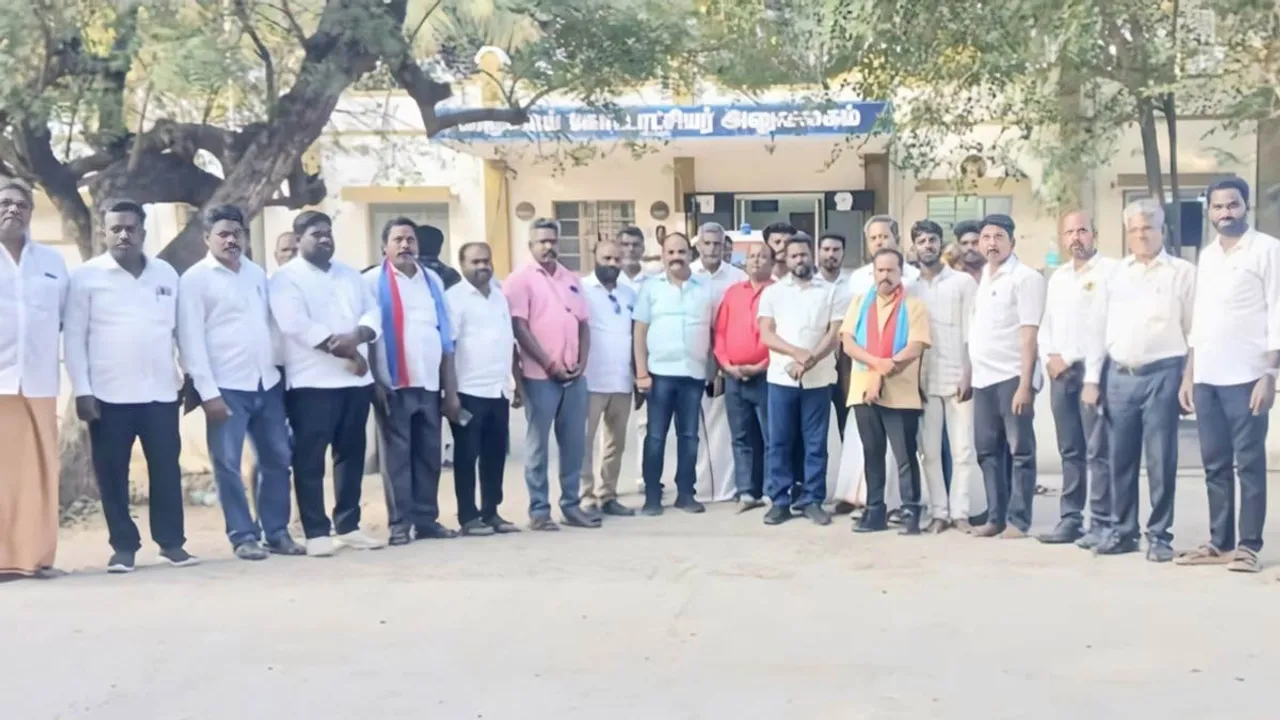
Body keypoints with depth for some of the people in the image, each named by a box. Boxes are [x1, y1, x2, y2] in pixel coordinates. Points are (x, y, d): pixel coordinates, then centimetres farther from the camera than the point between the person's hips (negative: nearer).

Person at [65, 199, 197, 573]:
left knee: (166, 468, 4)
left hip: (161, 392, 2)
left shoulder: (167, 274, 9)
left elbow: (181, 330, 13)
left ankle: (171, 542, 13)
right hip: (109, 394, -2)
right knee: (112, 473, 3)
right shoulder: (86, 276, 0)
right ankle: (124, 546, 13)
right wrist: (82, 390, -7)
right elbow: (74, 337, -1)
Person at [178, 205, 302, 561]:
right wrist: (207, 392, -13)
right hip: (227, 387, -5)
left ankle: (277, 532, 19)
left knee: (277, 460, 8)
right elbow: (190, 339, -7)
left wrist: (281, 368, 9)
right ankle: (243, 536, 7)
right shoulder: (195, 279, -3)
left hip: (267, 383, 5)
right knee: (228, 466, -2)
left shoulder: (257, 273, 13)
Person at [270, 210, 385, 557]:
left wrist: (356, 336, -16)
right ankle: (316, 532, 1)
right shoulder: (285, 278, -2)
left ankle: (348, 526, 18)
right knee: (310, 458, -4)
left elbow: (372, 312, 7)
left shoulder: (351, 275, 17)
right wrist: (345, 351, -15)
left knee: (351, 454, 10)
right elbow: (297, 326, -16)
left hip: (356, 379, 6)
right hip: (313, 382, -6)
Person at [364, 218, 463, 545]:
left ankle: (427, 519, 15)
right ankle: (400, 523, 5)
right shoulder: (373, 281, 0)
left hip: (430, 384, 4)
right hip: (394, 385, -4)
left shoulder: (433, 280, 15)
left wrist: (451, 388, 11)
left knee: (429, 455, 7)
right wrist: (374, 382, -10)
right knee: (397, 456, 0)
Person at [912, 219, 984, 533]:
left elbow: (972, 332, -1)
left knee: (962, 449, 0)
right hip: (924, 380, 2)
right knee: (929, 450, 3)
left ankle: (960, 511, 7)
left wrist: (968, 373, -8)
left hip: (957, 377, -2)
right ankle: (939, 512, 11)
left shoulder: (964, 282, 3)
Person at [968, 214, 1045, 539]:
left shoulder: (1025, 278, -6)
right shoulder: (981, 279, 15)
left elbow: (1029, 335, -12)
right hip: (983, 378, 7)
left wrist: (1025, 384, -18)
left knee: (1020, 451, -1)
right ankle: (996, 517, 16)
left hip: (1012, 377, -7)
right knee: (987, 451, 9)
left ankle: (1018, 520, 3)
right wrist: (967, 376, 14)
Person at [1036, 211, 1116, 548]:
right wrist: (1048, 358, 3)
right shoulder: (1057, 277, 20)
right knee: (1070, 451, 9)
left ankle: (1101, 523, -4)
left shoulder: (1109, 270, -4)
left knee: (1098, 450, -7)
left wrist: (1069, 358, -11)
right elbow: (1047, 324, 21)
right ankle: (1070, 519, 14)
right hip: (1060, 372, 7)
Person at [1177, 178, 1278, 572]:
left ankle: (1248, 546, 4)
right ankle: (1220, 542, 15)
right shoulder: (1206, 256, 16)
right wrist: (1188, 374, 13)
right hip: (1207, 377, 6)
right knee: (1215, 465, 8)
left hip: (1246, 376, -6)